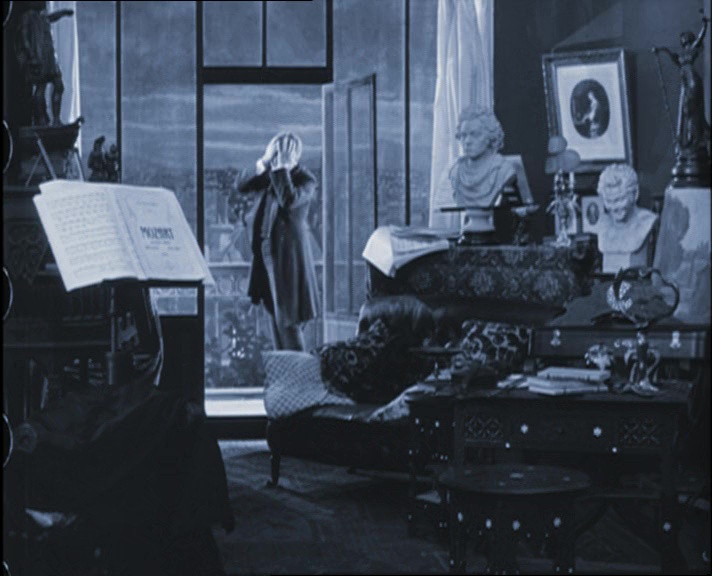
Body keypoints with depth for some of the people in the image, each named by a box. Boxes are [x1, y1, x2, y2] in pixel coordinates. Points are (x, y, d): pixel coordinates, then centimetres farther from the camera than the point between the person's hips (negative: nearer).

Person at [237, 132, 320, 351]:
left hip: (288, 253, -7)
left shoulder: (305, 179, -9)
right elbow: (242, 188, 2)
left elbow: (289, 201, -28)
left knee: (287, 319, -7)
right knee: (274, 313, 12)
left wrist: (281, 169, -22)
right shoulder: (270, 175, 8)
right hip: (267, 251, 7)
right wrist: (263, 167, -8)